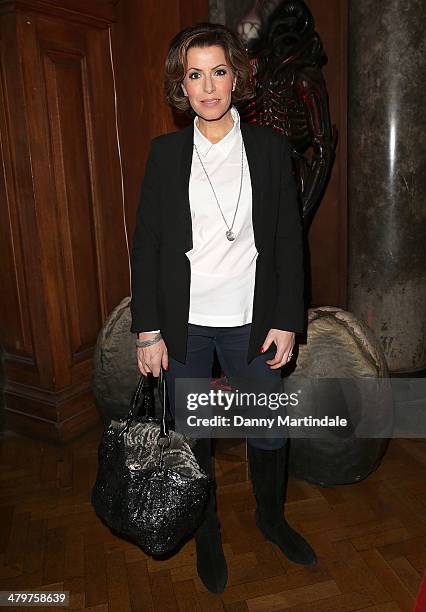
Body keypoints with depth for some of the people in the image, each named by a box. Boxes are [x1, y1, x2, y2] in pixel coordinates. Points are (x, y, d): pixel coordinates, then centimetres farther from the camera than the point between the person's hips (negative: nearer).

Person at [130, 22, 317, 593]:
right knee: (191, 437, 14)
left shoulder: (270, 146, 1)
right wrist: (148, 329, -4)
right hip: (183, 324, 1)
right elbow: (147, 242, 0)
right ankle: (207, 533, 40)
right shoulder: (166, 151, 2)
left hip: (252, 321, 0)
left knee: (269, 433, 13)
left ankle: (271, 517, 44)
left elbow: (289, 240, 1)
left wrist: (287, 321, -4)